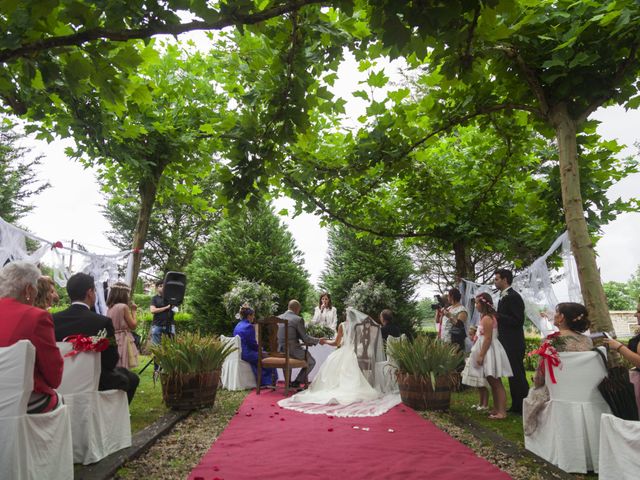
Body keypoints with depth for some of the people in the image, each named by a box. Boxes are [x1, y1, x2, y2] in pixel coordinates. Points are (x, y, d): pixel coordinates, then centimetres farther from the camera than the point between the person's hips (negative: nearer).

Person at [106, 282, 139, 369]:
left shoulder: (110, 308, 8)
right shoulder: (124, 306, -13)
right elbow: (133, 326, -7)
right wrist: (133, 311, 4)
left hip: (113, 340, 8)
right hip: (123, 340, -8)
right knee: (123, 369, -3)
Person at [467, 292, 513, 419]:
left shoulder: (487, 318, -17)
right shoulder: (487, 317, 14)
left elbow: (488, 338, -22)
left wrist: (481, 355, -21)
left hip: (489, 352, -10)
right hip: (487, 353, 10)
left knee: (496, 383, -5)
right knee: (493, 383, 15)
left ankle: (502, 411, 0)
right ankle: (496, 409, 23)